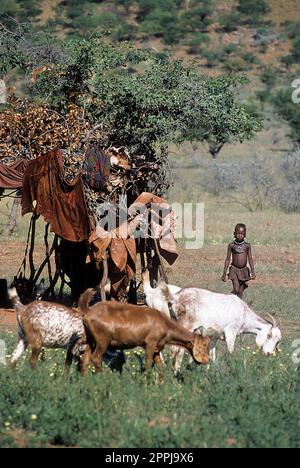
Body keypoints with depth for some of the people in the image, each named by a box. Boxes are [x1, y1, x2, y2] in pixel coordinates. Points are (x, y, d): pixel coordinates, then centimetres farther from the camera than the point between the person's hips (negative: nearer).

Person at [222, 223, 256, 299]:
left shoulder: (247, 245, 2)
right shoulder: (231, 245, -2)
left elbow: (250, 259, 3)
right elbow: (228, 259, 2)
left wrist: (252, 271, -6)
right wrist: (224, 273, 1)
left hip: (244, 270, 2)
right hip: (234, 269, -2)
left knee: (240, 291, 5)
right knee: (236, 290, -16)